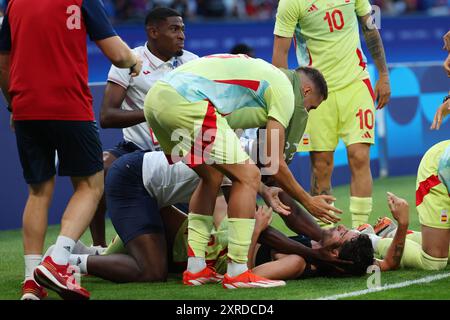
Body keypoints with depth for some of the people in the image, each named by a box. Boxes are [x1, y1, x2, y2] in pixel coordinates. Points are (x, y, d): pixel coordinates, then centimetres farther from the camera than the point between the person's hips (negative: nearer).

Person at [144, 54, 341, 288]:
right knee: (248, 178, -1)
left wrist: (265, 193, 39)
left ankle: (195, 268, 22)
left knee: (212, 177, 25)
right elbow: (274, 163, 5)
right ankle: (237, 272, -3)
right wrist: (308, 202, 18)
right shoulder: (285, 91, 7)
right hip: (186, 103, -10)